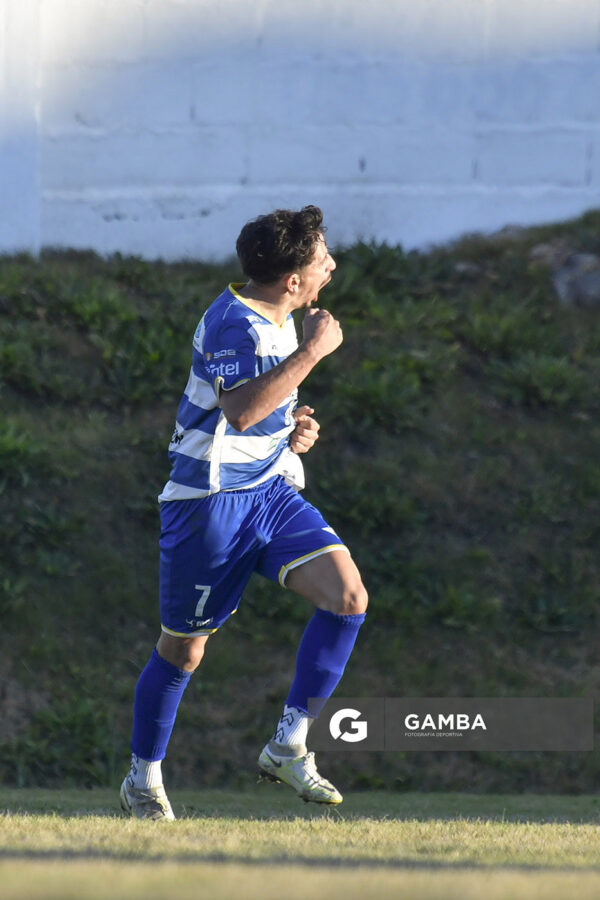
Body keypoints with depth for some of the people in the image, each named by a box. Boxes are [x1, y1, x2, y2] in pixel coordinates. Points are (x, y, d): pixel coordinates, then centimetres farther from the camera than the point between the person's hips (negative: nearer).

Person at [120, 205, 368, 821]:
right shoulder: (232, 322, -18)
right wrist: (313, 351, -32)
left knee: (347, 597, -13)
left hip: (270, 492, 8)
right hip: (210, 502, -8)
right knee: (183, 648, 4)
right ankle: (143, 779, 24)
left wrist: (295, 430, 8)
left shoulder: (280, 322, 11)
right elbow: (240, 409, -35)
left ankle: (288, 746, -5)